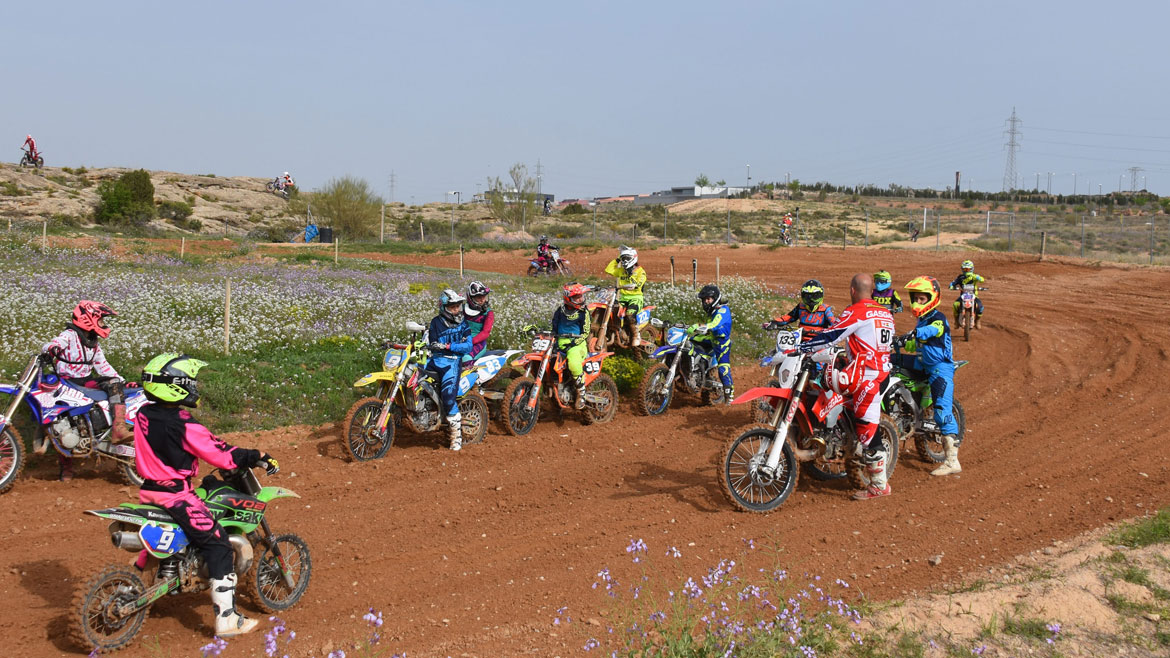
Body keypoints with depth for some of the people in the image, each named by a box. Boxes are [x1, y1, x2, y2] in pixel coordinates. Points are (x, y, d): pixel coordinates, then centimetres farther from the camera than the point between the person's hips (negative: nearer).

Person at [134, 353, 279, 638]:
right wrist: (255, 458, -14)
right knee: (218, 548, -5)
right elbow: (217, 451, -21)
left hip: (149, 490, 9)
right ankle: (226, 619, -7)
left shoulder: (143, 415, 2)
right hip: (176, 495, -9)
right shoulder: (183, 424, -22)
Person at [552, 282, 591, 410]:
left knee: (574, 364, -34)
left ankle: (581, 394, -17)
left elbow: (585, 333, -3)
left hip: (577, 342, -5)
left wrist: (574, 342, -18)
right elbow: (553, 326, 19)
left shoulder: (583, 313, -2)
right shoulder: (559, 311, 9)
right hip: (560, 341, 5)